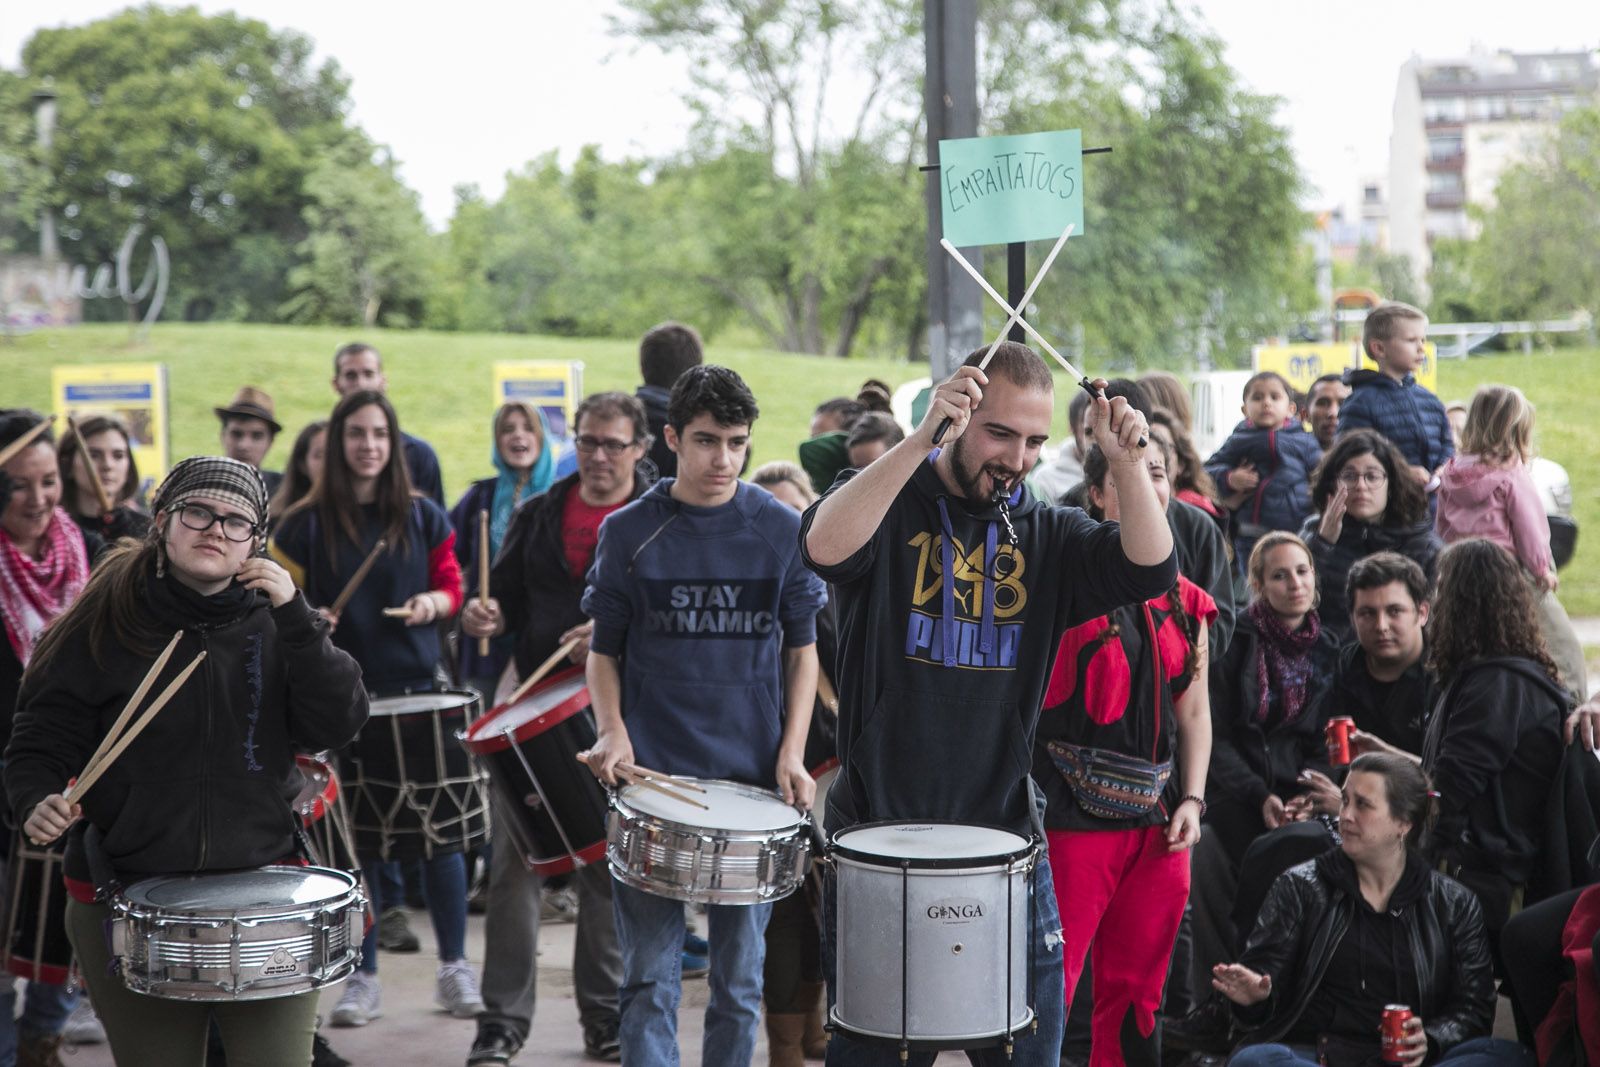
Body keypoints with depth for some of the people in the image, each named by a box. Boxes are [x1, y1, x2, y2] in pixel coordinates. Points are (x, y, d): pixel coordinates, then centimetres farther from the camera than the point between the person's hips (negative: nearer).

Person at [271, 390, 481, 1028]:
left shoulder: (424, 517, 5)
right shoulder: (305, 525, 2)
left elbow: (451, 586, 10)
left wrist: (433, 603, -11)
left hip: (417, 686, 1)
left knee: (440, 829, 0)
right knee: (354, 837, 3)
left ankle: (455, 967, 13)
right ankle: (362, 977, 14)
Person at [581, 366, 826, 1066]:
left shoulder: (781, 530, 3)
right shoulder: (629, 533, 1)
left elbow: (802, 649, 9)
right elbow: (604, 650, 8)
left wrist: (792, 753, -3)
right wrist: (612, 731, -9)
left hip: (752, 778, 1)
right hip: (653, 773, -1)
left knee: (740, 976, 8)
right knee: (650, 976, -1)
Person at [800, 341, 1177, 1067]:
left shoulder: (1047, 535, 7)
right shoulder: (887, 501, -4)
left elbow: (1150, 572, -7)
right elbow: (824, 547, -27)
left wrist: (1126, 462, -21)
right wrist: (923, 437, -35)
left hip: (1004, 839, 3)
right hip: (879, 830, -3)